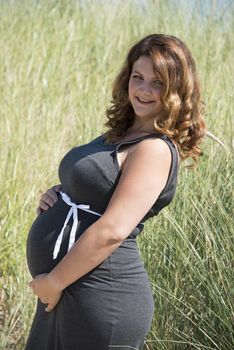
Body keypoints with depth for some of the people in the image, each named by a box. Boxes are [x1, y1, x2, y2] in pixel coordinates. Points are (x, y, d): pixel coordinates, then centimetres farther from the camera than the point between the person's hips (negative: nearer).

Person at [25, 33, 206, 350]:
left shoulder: (155, 149, -16)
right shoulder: (122, 134, 12)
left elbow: (113, 231, -23)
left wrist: (54, 282, -16)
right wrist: (58, 195, 3)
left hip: (99, 297, -9)